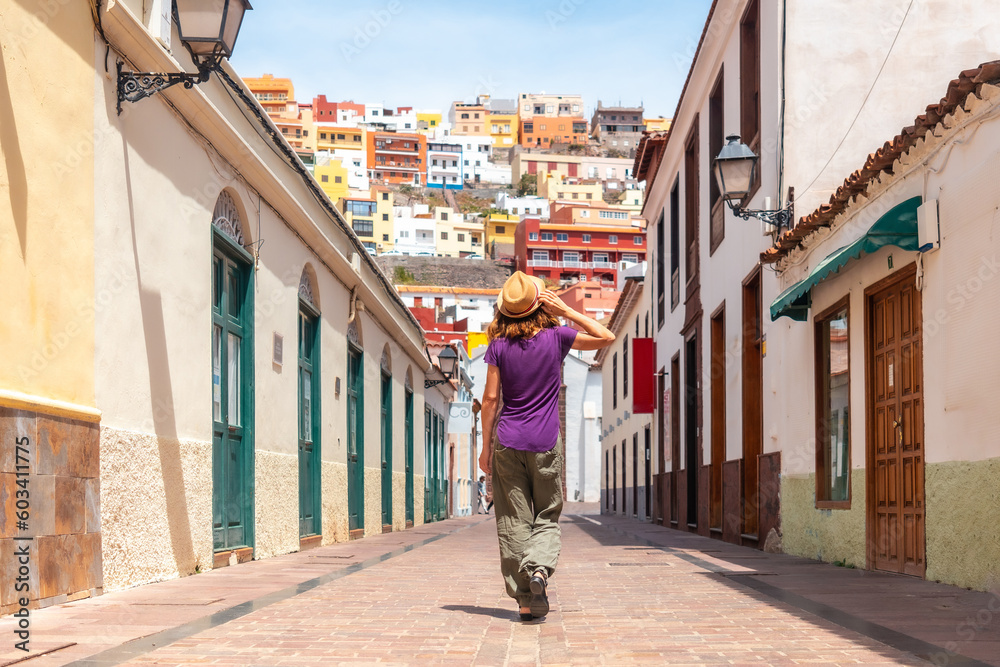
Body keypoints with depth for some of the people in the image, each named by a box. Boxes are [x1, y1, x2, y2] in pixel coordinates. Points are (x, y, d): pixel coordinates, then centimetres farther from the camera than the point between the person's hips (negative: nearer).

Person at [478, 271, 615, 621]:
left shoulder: (498, 346, -2)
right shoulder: (557, 337, -4)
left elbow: (490, 398, -2)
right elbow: (606, 337, 5)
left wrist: (486, 446, 5)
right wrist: (566, 310, 2)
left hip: (507, 443, 0)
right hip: (545, 445, 0)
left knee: (514, 522, 4)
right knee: (547, 517, 12)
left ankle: (526, 600, 2)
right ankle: (539, 567, -16)